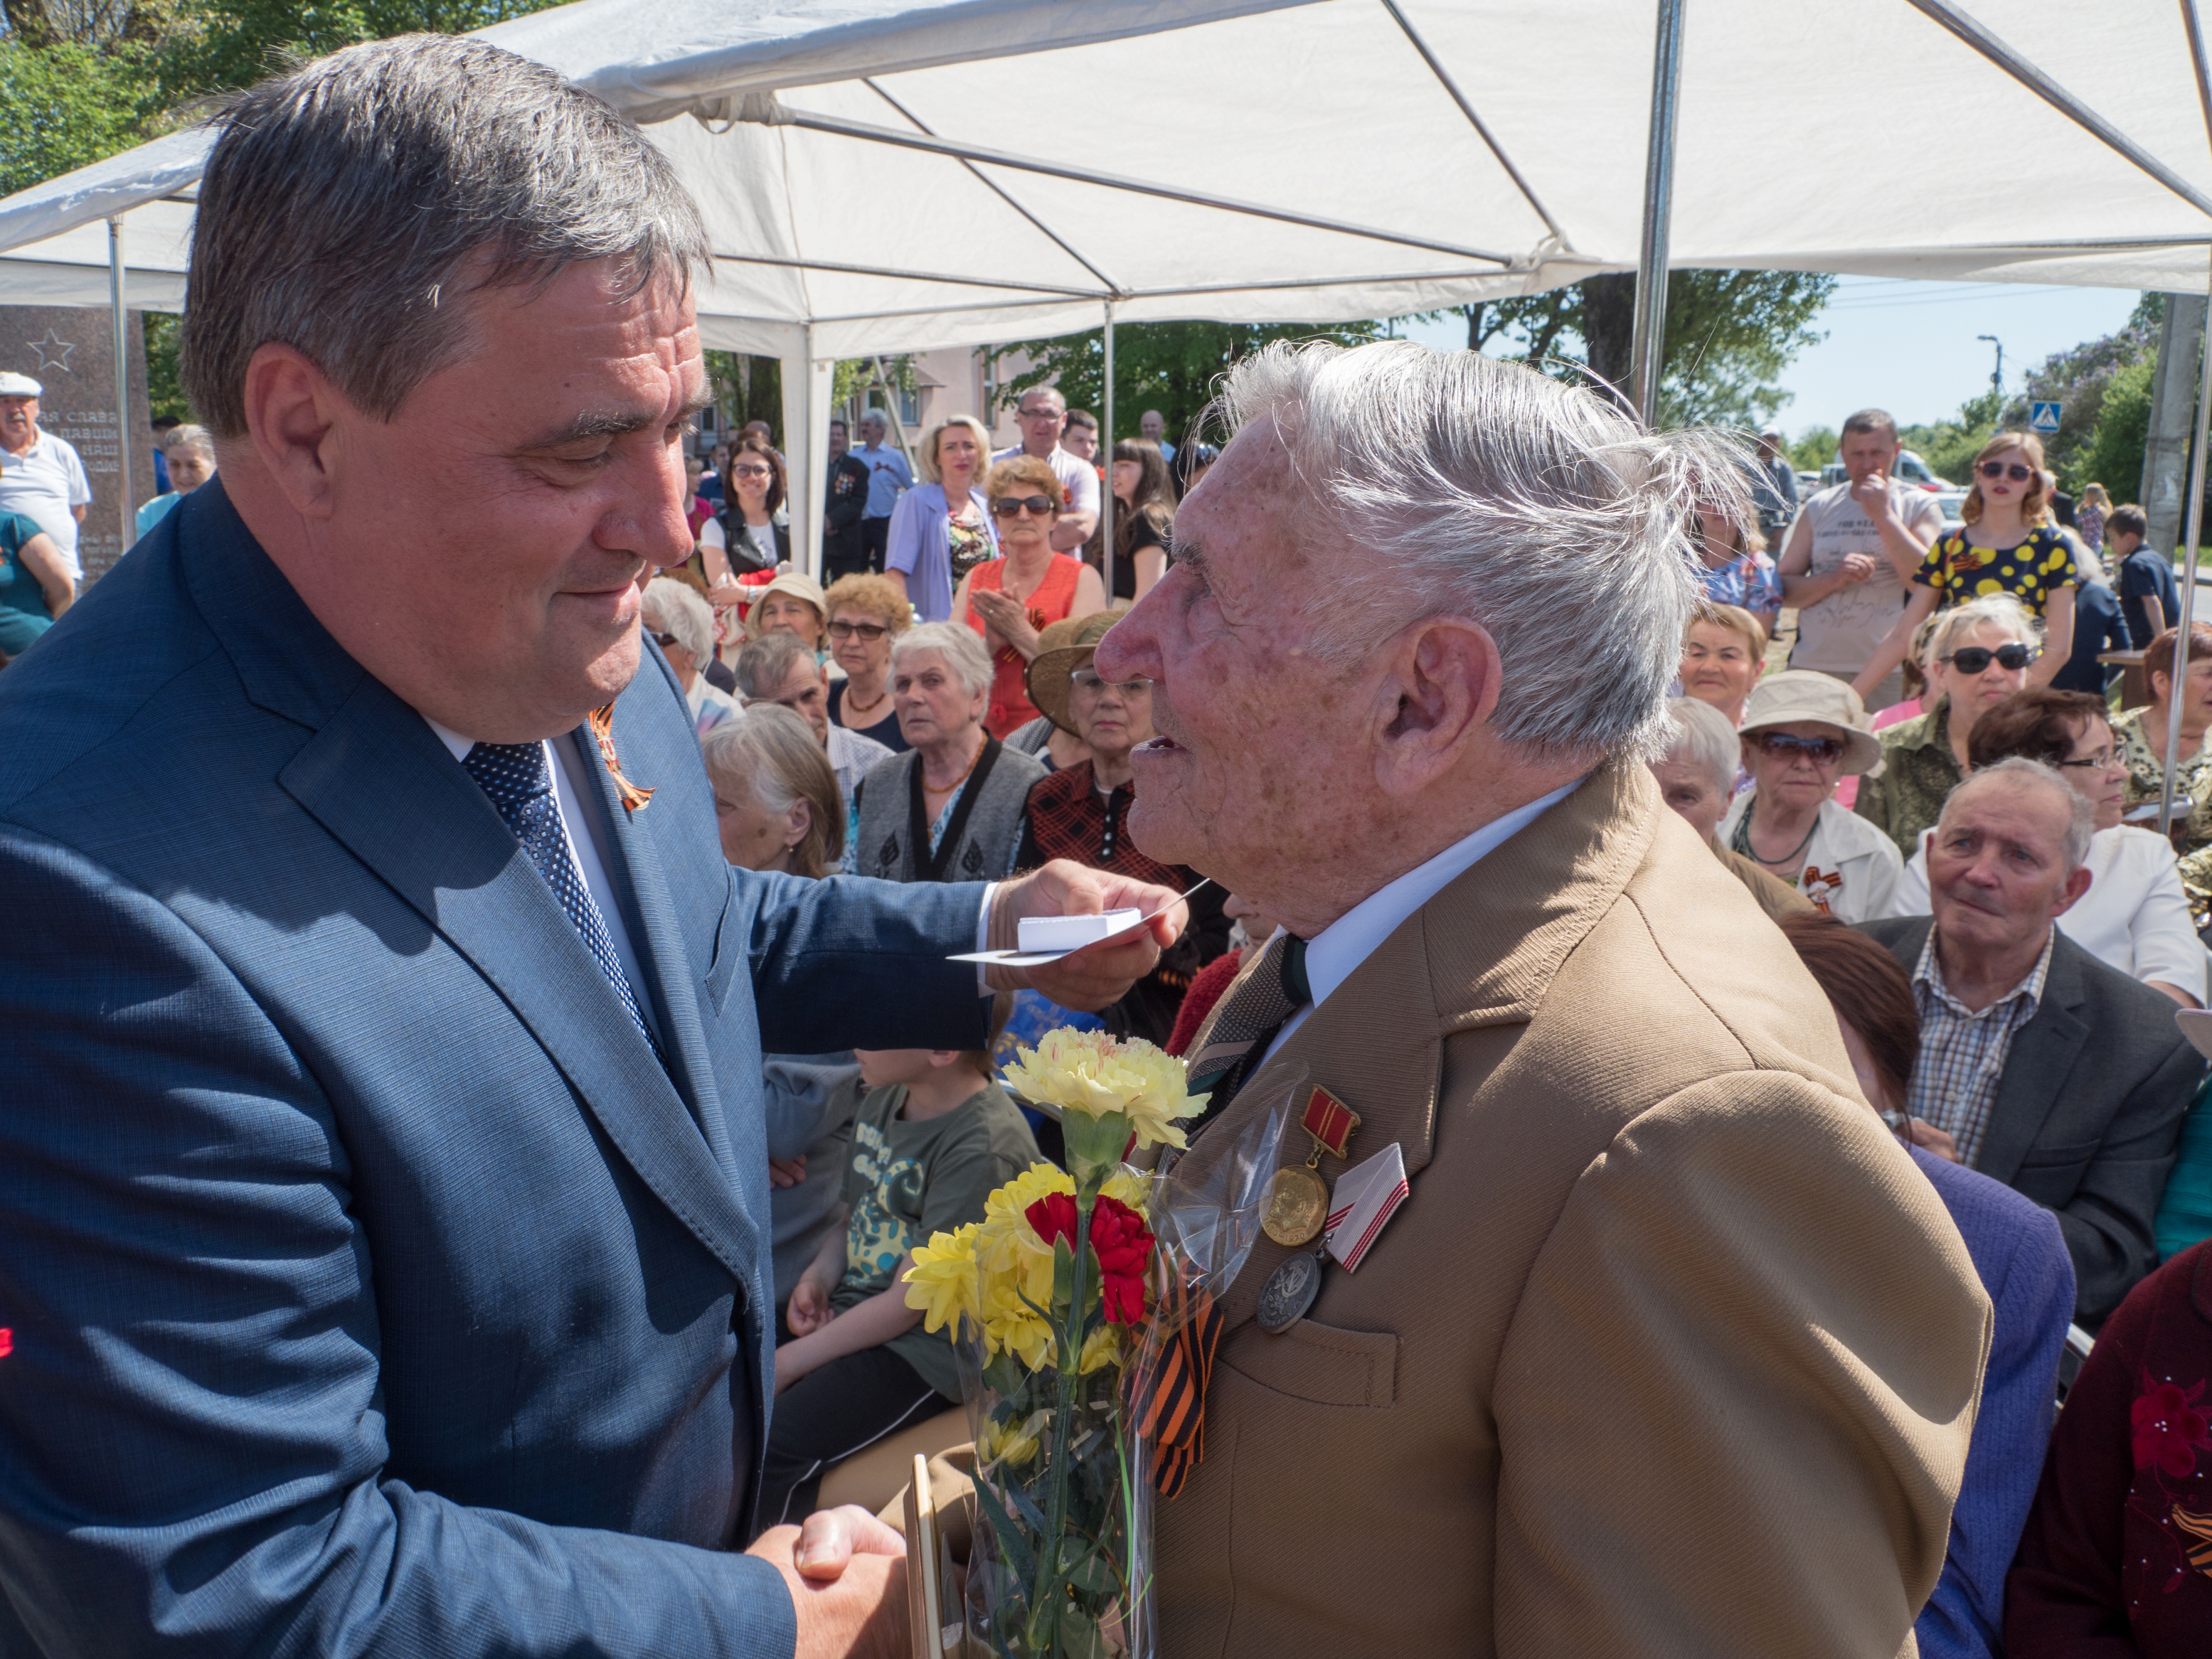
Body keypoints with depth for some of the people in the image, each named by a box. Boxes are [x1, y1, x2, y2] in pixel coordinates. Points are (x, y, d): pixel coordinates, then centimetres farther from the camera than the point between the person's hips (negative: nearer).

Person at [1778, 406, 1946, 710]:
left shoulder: (1920, 506, 6)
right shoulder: (1818, 507, 13)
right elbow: (1784, 590, 8)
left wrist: (1883, 514, -11)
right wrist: (1834, 579, -11)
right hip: (1812, 667, 2)